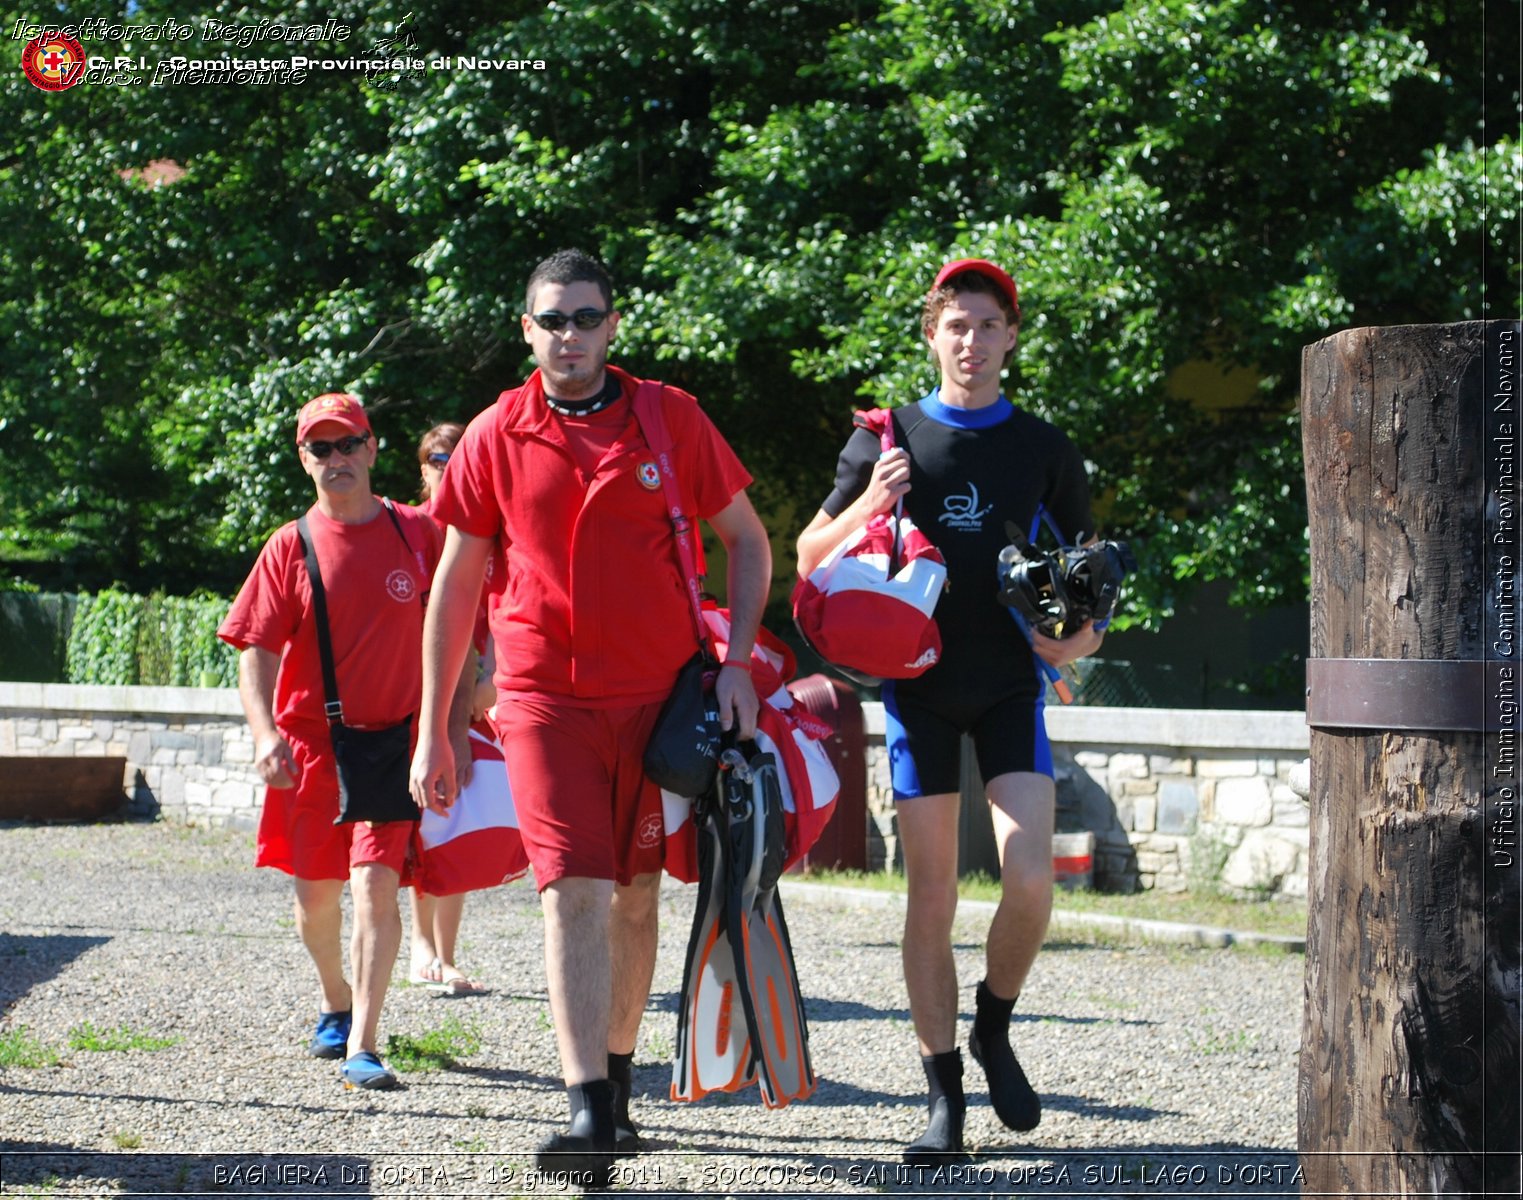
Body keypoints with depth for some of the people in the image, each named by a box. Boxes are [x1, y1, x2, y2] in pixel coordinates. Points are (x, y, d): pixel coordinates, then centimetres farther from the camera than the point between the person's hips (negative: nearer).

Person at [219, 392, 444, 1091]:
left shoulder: (418, 535, 0)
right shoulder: (290, 547, -1)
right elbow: (256, 649, -4)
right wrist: (265, 736, -18)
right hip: (312, 743, 2)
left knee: (376, 883, -16)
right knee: (315, 892, 11)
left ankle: (361, 1048, -16)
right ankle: (336, 1004, 39)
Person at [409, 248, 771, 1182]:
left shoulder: (671, 420, 2)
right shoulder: (497, 436, 3)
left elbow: (748, 540, 9)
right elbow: (455, 586, 8)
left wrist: (738, 662, -3)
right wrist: (433, 732, 6)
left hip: (659, 696, 1)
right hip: (545, 700, -1)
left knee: (635, 895, 8)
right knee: (575, 895, -13)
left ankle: (618, 1081, 24)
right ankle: (588, 1110, -18)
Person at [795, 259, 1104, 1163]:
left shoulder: (1045, 450, 6)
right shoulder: (888, 441, 3)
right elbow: (810, 558, 7)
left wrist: (1082, 635, -5)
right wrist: (864, 510, -12)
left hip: (1010, 684, 1)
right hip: (919, 685, 0)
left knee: (1031, 877, -15)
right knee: (932, 897, 0)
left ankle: (995, 1033, 12)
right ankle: (945, 1099, 7)